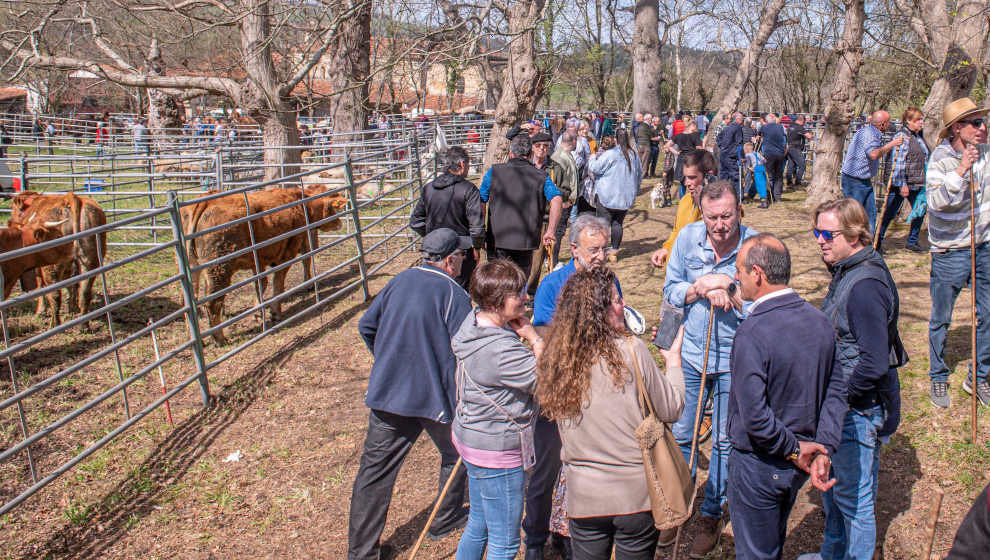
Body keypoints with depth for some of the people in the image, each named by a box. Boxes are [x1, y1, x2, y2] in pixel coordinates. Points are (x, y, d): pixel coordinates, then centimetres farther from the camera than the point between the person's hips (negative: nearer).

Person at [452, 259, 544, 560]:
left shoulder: (473, 319, -1)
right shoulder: (500, 349, -33)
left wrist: (519, 331, 0)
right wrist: (533, 336, -17)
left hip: (471, 437, 10)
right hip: (497, 452, -10)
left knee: (478, 525, 27)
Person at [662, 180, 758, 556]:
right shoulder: (688, 237, -6)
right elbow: (670, 290, 1)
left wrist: (731, 294, -27)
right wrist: (698, 289, -19)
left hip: (734, 359, -2)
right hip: (690, 353, 3)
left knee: (724, 441, 10)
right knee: (680, 434, 12)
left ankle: (711, 515, 30)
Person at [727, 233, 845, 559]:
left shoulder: (752, 333, -27)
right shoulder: (820, 321, -4)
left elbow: (754, 417, -29)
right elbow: (835, 391, -1)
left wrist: (793, 449, -15)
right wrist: (822, 449, -5)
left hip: (758, 463, -7)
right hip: (796, 467, 7)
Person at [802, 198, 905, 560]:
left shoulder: (865, 285, -26)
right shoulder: (846, 272, 5)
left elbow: (874, 364, -28)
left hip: (860, 411, -10)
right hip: (839, 404, 10)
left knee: (854, 496, 6)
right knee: (832, 485, 24)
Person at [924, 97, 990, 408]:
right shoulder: (941, 159, -13)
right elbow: (936, 200, -29)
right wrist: (960, 170, -33)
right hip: (950, 250, -5)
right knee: (941, 320, 7)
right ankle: (938, 379, 23)